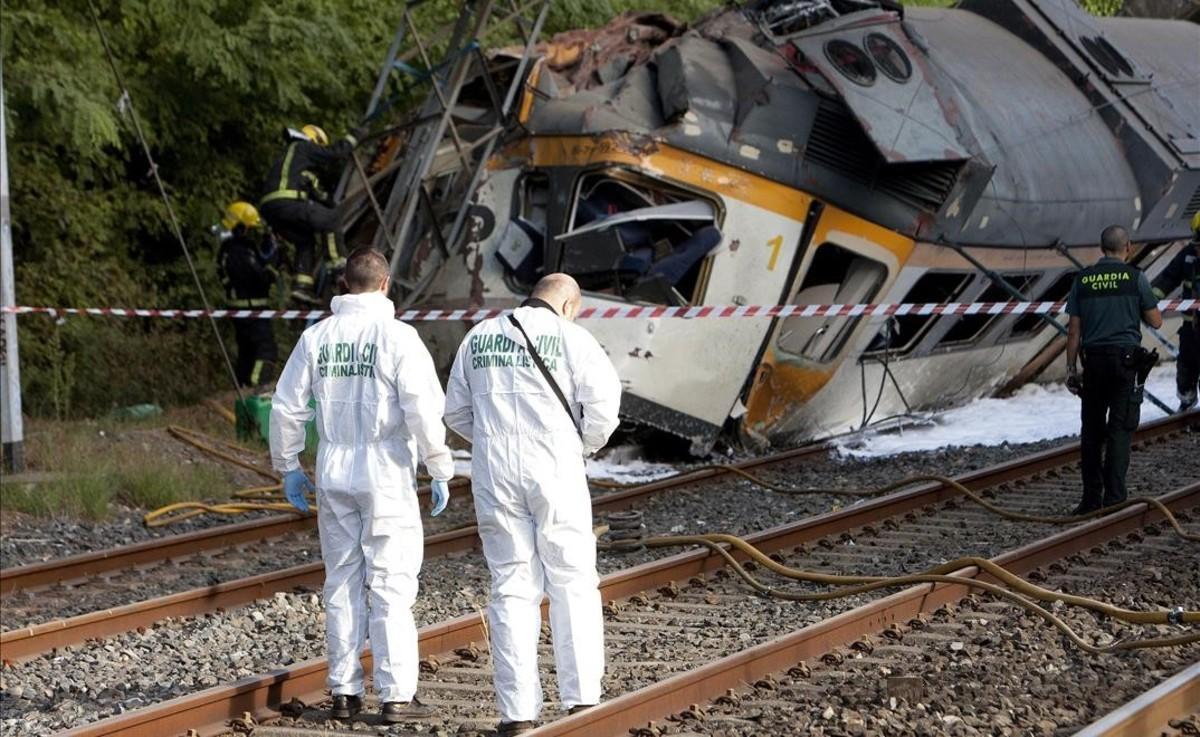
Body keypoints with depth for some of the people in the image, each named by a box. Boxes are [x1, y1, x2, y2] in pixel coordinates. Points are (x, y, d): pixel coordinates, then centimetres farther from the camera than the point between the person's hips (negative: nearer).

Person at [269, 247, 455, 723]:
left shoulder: (316, 338, 4)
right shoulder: (397, 337, -9)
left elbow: (287, 406, 7)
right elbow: (423, 408, -14)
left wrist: (288, 467, 18)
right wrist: (440, 471, -6)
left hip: (333, 476, 4)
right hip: (387, 476, -4)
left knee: (342, 584, 11)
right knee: (392, 585, -1)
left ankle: (344, 692, 13)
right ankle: (396, 694, -2)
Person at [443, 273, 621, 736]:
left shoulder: (479, 337, 11)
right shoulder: (571, 338, -2)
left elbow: (456, 412, 14)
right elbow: (603, 399, -12)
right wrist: (586, 445, 6)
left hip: (495, 475, 3)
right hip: (555, 472, -3)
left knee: (512, 588, 6)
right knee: (573, 584, 7)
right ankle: (581, 698, 0)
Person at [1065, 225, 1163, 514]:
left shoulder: (1082, 279, 5)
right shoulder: (1134, 277, -3)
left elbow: (1074, 330, 4)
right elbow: (1156, 322, 4)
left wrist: (1071, 368, 9)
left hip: (1094, 360, 3)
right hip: (1126, 358, -3)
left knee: (1092, 431, 9)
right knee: (1119, 430, -2)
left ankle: (1091, 499, 11)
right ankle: (1114, 498, -6)